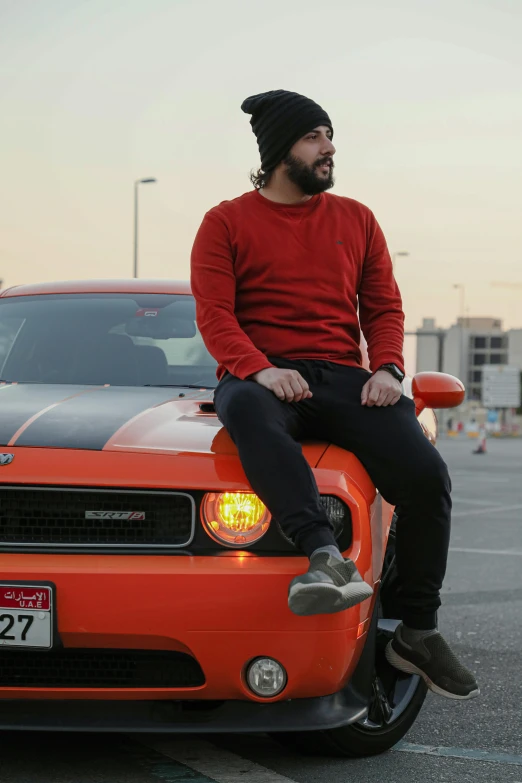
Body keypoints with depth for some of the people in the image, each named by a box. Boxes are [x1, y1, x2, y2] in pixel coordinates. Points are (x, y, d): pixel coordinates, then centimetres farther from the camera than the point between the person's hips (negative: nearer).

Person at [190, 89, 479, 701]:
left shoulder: (356, 220, 21)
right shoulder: (227, 223, 10)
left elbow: (384, 308, 17)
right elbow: (214, 313, -1)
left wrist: (387, 368, -5)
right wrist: (260, 369, -20)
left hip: (343, 377, 3)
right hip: (262, 376, -3)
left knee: (426, 475, -22)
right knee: (243, 409, -43)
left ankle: (417, 632, -7)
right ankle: (325, 555, -55)